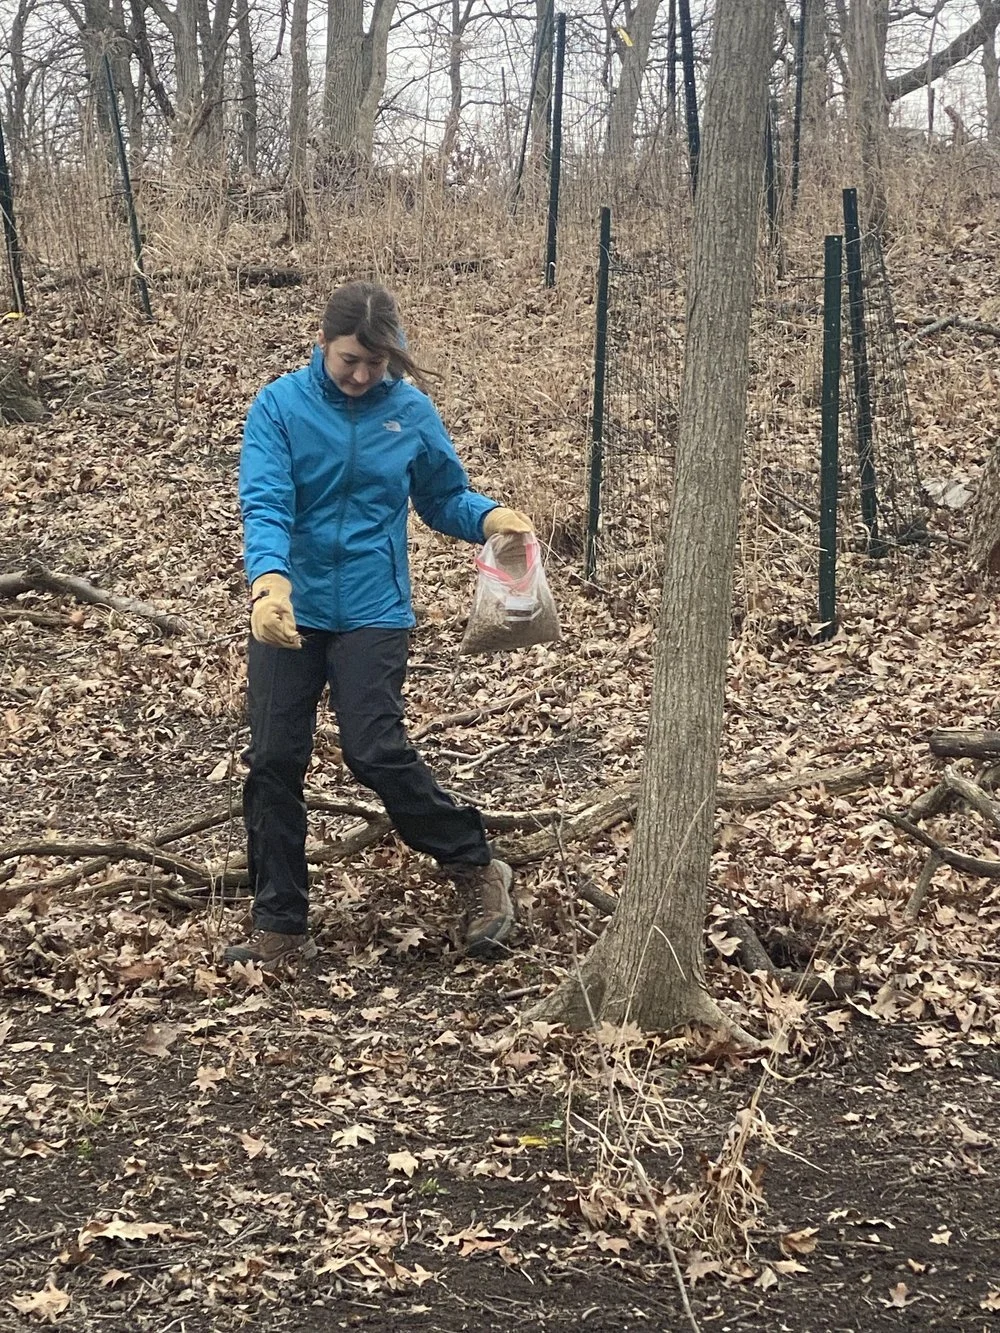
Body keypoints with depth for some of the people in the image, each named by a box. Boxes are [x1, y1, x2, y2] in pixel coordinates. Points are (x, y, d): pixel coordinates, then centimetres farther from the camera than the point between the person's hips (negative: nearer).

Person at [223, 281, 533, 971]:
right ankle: (280, 926, 17)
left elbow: (445, 498, 9)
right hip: (287, 611, 2)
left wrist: (489, 517, -13)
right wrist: (270, 579, -35)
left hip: (373, 611, -1)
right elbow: (264, 504, -17)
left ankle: (478, 869, 11)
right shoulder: (278, 408, -6)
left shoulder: (412, 412, -2)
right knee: (274, 761, 3)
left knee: (377, 752, -12)